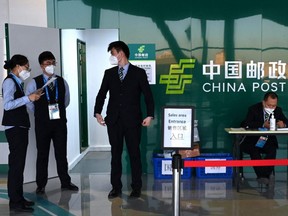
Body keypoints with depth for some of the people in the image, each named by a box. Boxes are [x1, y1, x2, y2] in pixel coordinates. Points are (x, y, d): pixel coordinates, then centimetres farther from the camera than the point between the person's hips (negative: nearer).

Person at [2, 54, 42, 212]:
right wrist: (28, 98, -22)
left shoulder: (17, 82, 16)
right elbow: (7, 105, -22)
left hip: (20, 127, 10)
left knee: (19, 163, 12)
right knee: (16, 163, -9)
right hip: (14, 128, -10)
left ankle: (19, 198, 20)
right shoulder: (9, 81, -10)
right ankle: (15, 202, -4)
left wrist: (32, 97, 10)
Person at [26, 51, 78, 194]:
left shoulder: (62, 82, 4)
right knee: (42, 154, 6)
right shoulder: (34, 83, -5)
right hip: (42, 124, -2)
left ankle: (65, 182, 21)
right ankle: (41, 185, 17)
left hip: (60, 122, 2)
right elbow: (29, 103, 3)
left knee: (61, 153, 9)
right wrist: (40, 114, 10)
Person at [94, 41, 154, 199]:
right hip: (114, 120, 3)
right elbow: (101, 94, 9)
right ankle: (116, 187, 16)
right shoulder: (109, 73, 10)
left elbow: (148, 95, -1)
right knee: (115, 154, 7)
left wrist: (150, 115, -9)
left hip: (132, 120, -3)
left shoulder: (139, 72, 1)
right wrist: (97, 112, -4)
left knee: (134, 153, 3)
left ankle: (136, 187, 15)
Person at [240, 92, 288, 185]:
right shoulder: (254, 109, -8)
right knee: (254, 150, -32)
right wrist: (263, 125, -32)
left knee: (272, 149, -29)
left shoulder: (278, 110, 3)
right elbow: (247, 124, -20)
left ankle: (263, 175, -22)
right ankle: (263, 174, -23)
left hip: (269, 140, 3)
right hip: (253, 140, -2)